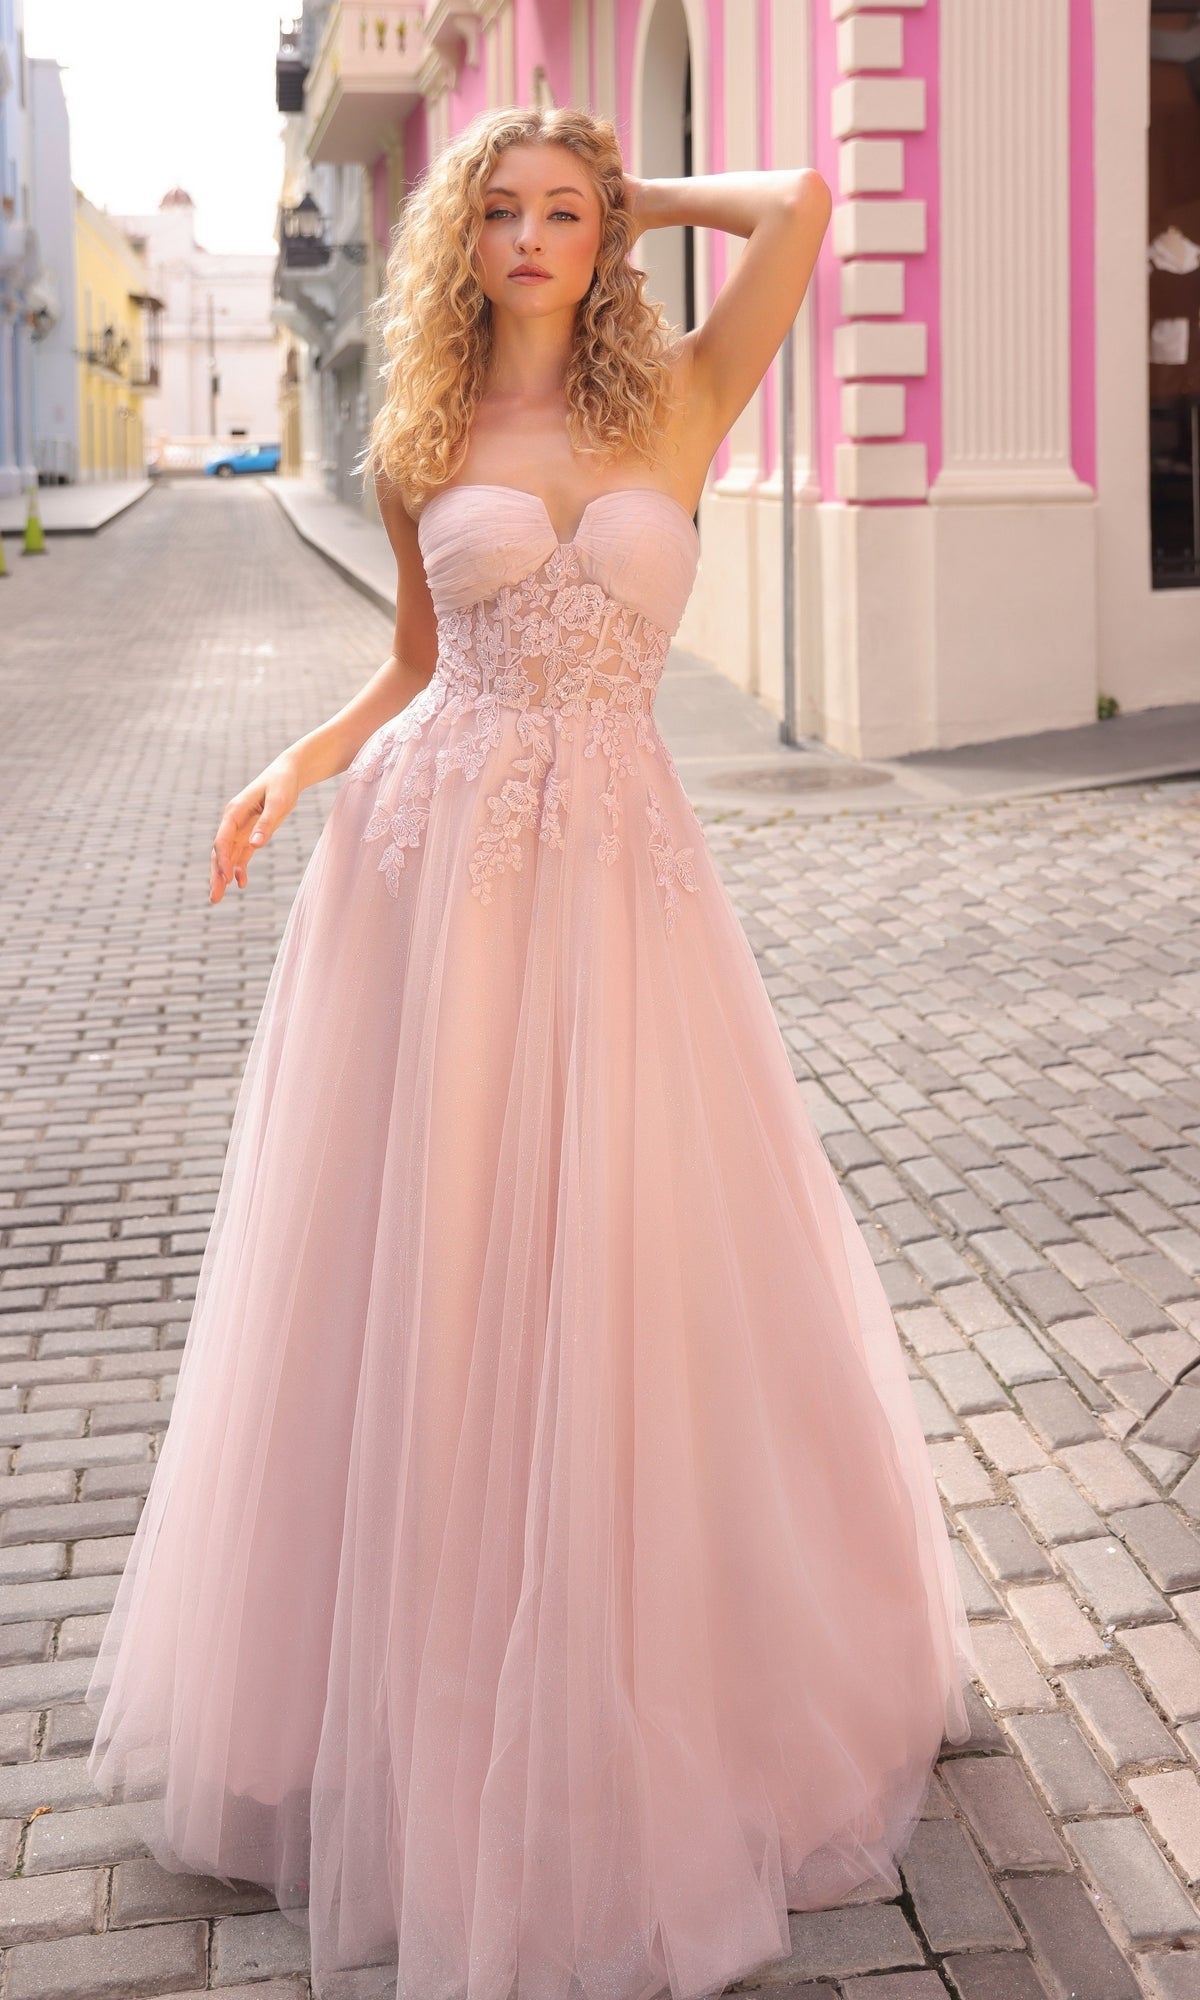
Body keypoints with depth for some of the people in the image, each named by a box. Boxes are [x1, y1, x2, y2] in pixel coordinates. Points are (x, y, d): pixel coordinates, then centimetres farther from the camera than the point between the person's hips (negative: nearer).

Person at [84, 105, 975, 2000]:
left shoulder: (678, 405, 6)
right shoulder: (423, 441, 10)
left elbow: (802, 199, -4)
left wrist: (649, 194, 11)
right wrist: (302, 762, 2)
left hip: (616, 865, -1)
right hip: (433, 853, 1)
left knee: (629, 1261, 3)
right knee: (418, 1272, 4)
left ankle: (633, 1673, 24)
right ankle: (416, 1684, 22)